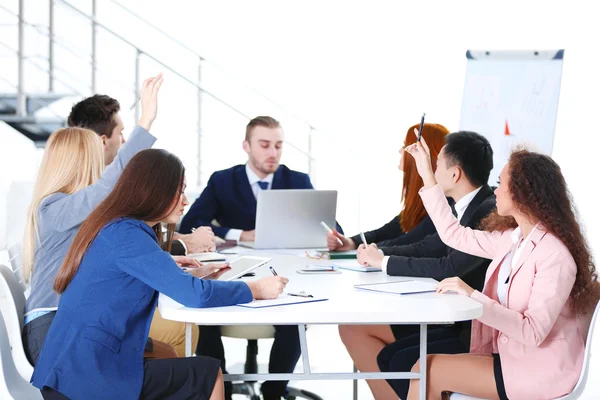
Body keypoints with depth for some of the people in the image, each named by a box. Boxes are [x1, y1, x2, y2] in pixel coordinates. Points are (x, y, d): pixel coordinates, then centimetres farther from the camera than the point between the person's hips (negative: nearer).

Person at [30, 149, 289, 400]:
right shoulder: (125, 234, -16)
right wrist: (256, 290, -9)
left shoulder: (115, 227, 12)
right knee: (207, 374, 1)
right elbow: (195, 295, -21)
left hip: (74, 368, 9)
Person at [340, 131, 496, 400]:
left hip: (475, 329, -9)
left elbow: (449, 268, -27)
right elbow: (429, 247, 16)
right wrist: (379, 253, 0)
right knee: (352, 327, 5)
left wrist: (385, 262, -17)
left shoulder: (490, 213, -21)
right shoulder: (461, 207, 8)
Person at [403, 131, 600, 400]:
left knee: (429, 371, -13)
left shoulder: (555, 256, -21)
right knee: (424, 367, -4)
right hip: (510, 355, 8)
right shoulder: (512, 238, 6)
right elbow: (454, 235, 19)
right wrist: (427, 176, 18)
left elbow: (533, 333, -26)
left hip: (539, 371, -8)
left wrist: (472, 296, -28)